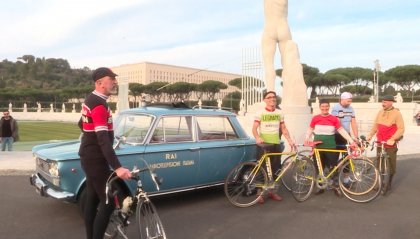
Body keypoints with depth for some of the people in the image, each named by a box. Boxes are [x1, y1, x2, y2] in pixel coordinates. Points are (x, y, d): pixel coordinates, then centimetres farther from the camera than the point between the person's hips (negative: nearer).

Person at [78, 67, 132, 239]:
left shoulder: (90, 100, 8)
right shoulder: (99, 106, -23)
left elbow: (81, 124, 23)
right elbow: (103, 140, -31)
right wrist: (117, 167, -37)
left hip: (89, 156, 10)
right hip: (96, 159, -10)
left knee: (92, 199, 15)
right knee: (108, 201, -6)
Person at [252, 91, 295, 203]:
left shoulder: (279, 113, 9)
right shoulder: (260, 113, -3)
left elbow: (284, 129, 13)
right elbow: (254, 128, -8)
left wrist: (290, 140, 2)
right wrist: (257, 138, -27)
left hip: (276, 144, 4)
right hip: (263, 144, -4)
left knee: (275, 168, 8)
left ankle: (272, 191, 22)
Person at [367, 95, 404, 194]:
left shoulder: (397, 113, -10)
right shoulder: (380, 112, 6)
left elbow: (401, 129, -14)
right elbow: (376, 125, 12)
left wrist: (392, 139, -24)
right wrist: (370, 135, 0)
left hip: (390, 144, -5)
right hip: (380, 142, 5)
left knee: (391, 165, 5)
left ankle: (388, 184, 18)